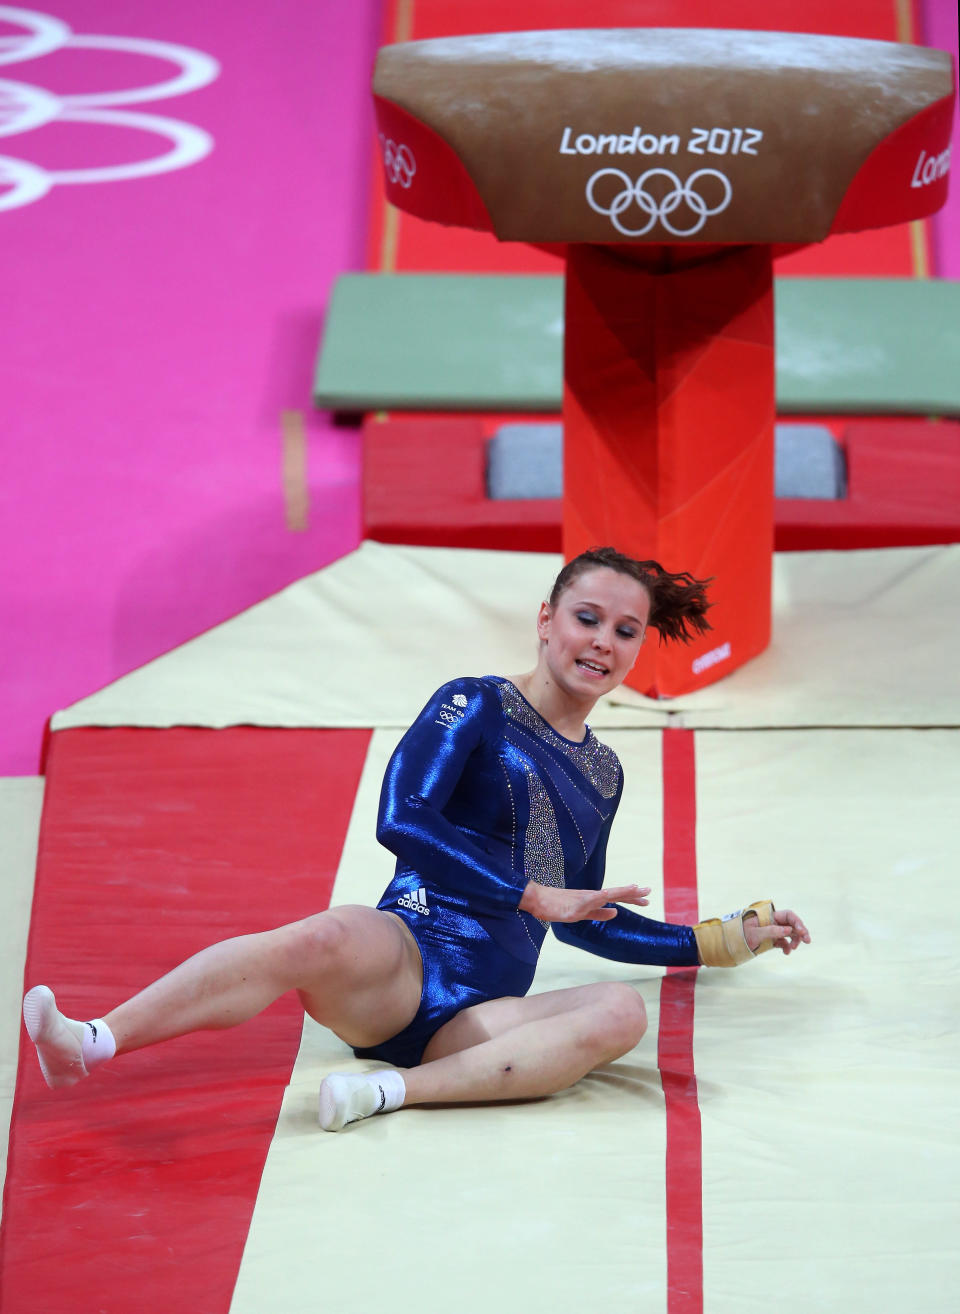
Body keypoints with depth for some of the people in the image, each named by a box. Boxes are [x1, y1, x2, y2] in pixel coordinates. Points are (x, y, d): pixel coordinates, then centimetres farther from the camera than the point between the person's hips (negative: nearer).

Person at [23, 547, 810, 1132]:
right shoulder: (476, 708, 9)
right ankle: (91, 1042, -49)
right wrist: (532, 896, -6)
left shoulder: (602, 775, 27)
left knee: (622, 1011, -28)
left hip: (483, 1016, 4)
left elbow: (583, 922, 38)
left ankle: (393, 1089, -37)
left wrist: (726, 940, 42)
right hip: (409, 957, -4)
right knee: (327, 940, -41)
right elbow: (403, 819, -7)